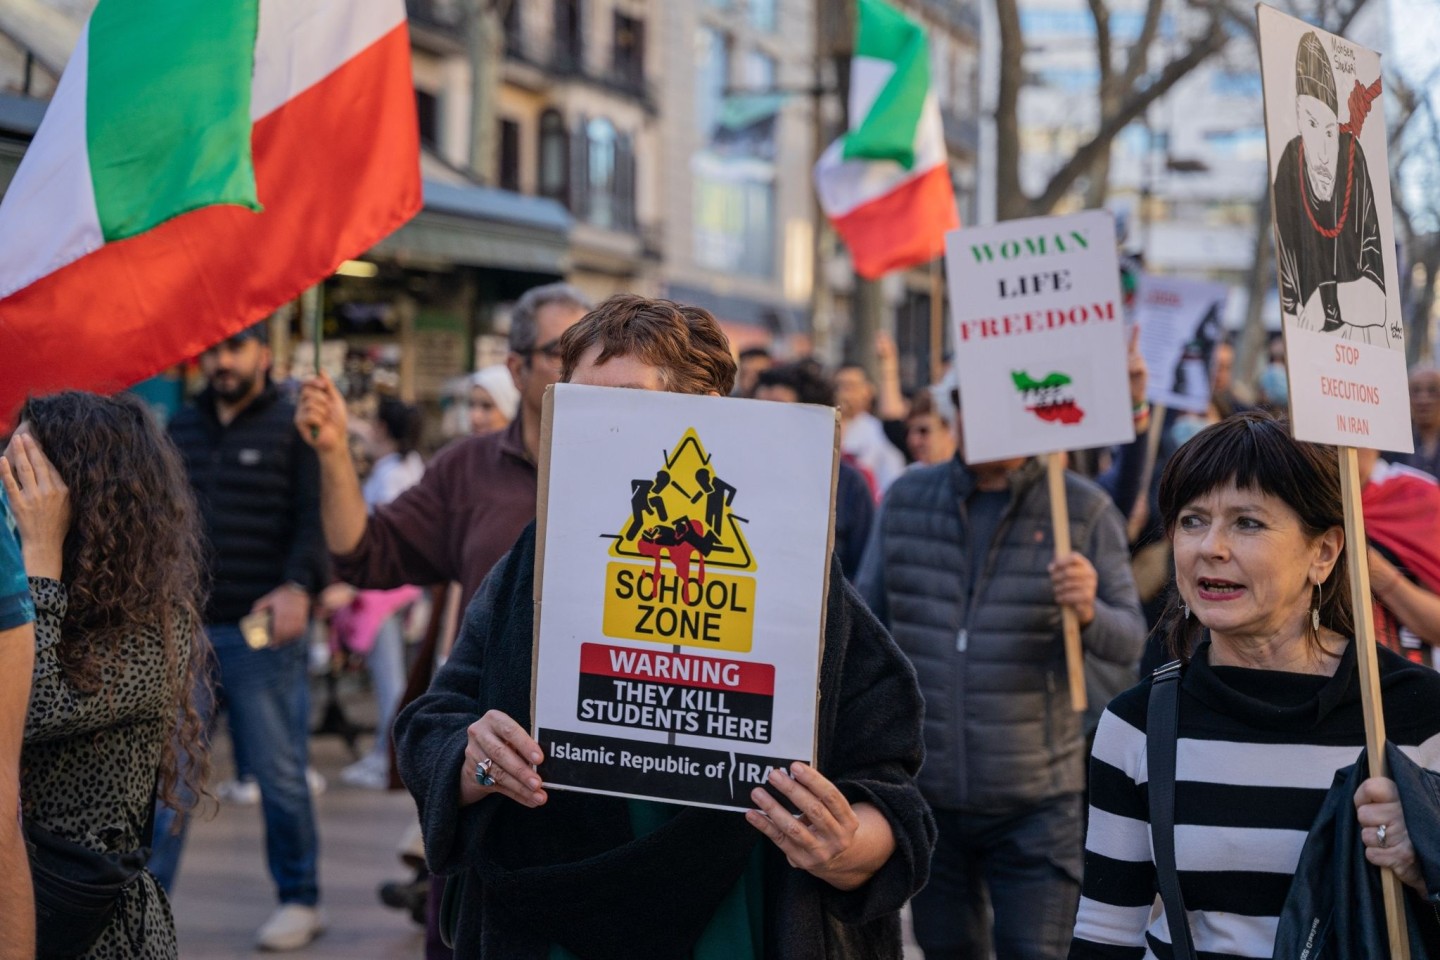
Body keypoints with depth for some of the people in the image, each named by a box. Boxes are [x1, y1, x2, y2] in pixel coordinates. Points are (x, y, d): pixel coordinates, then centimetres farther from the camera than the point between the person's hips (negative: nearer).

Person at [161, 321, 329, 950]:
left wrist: (299, 585, -24)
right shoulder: (181, 430, 17)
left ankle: (299, 901, 19)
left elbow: (315, 519, -8)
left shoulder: (293, 427, 1)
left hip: (261, 636, -4)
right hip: (185, 632, 4)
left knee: (279, 775, 4)